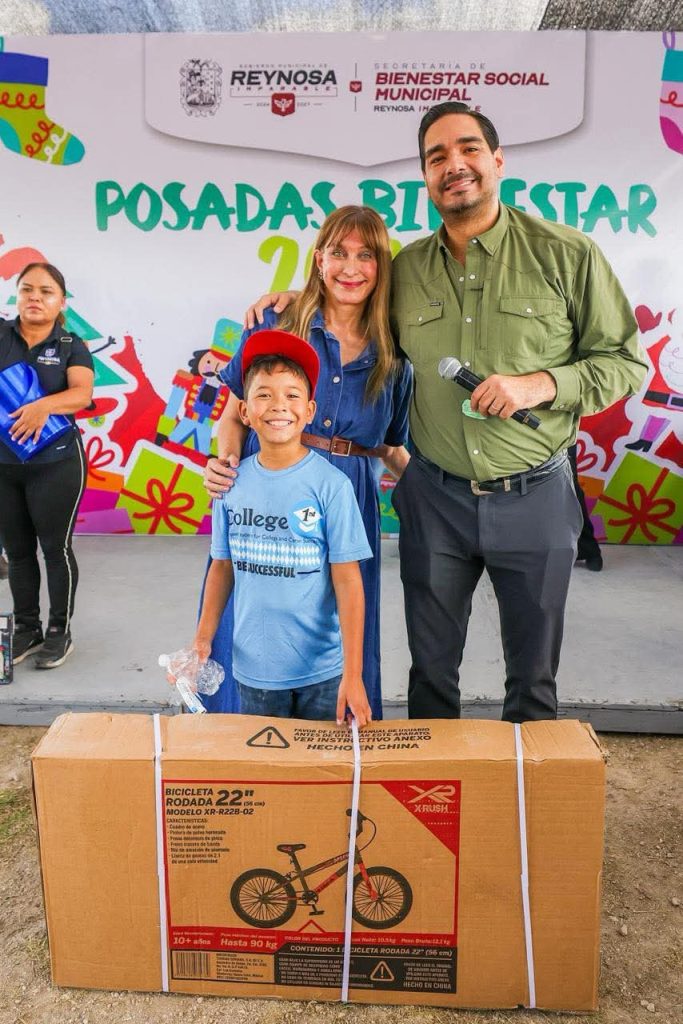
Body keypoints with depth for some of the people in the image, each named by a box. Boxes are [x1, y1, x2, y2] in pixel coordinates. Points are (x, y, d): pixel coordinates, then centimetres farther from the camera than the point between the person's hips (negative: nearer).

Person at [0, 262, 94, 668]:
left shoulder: (71, 346, 0)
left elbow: (82, 393, -16)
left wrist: (44, 405, -33)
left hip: (55, 465, -2)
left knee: (56, 548, 5)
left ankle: (60, 632, 20)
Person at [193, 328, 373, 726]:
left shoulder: (331, 484, -13)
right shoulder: (232, 481, -3)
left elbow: (348, 581, -12)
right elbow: (222, 566, 7)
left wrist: (353, 673, -13)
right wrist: (203, 640, 5)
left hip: (322, 671, -3)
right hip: (253, 668, 3)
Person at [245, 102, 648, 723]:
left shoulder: (566, 254, -7)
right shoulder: (405, 270, 2)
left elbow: (626, 361, -2)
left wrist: (542, 383, -18)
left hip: (534, 497, -2)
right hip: (434, 496, 2)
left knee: (533, 676, 16)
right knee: (432, 668, 17)